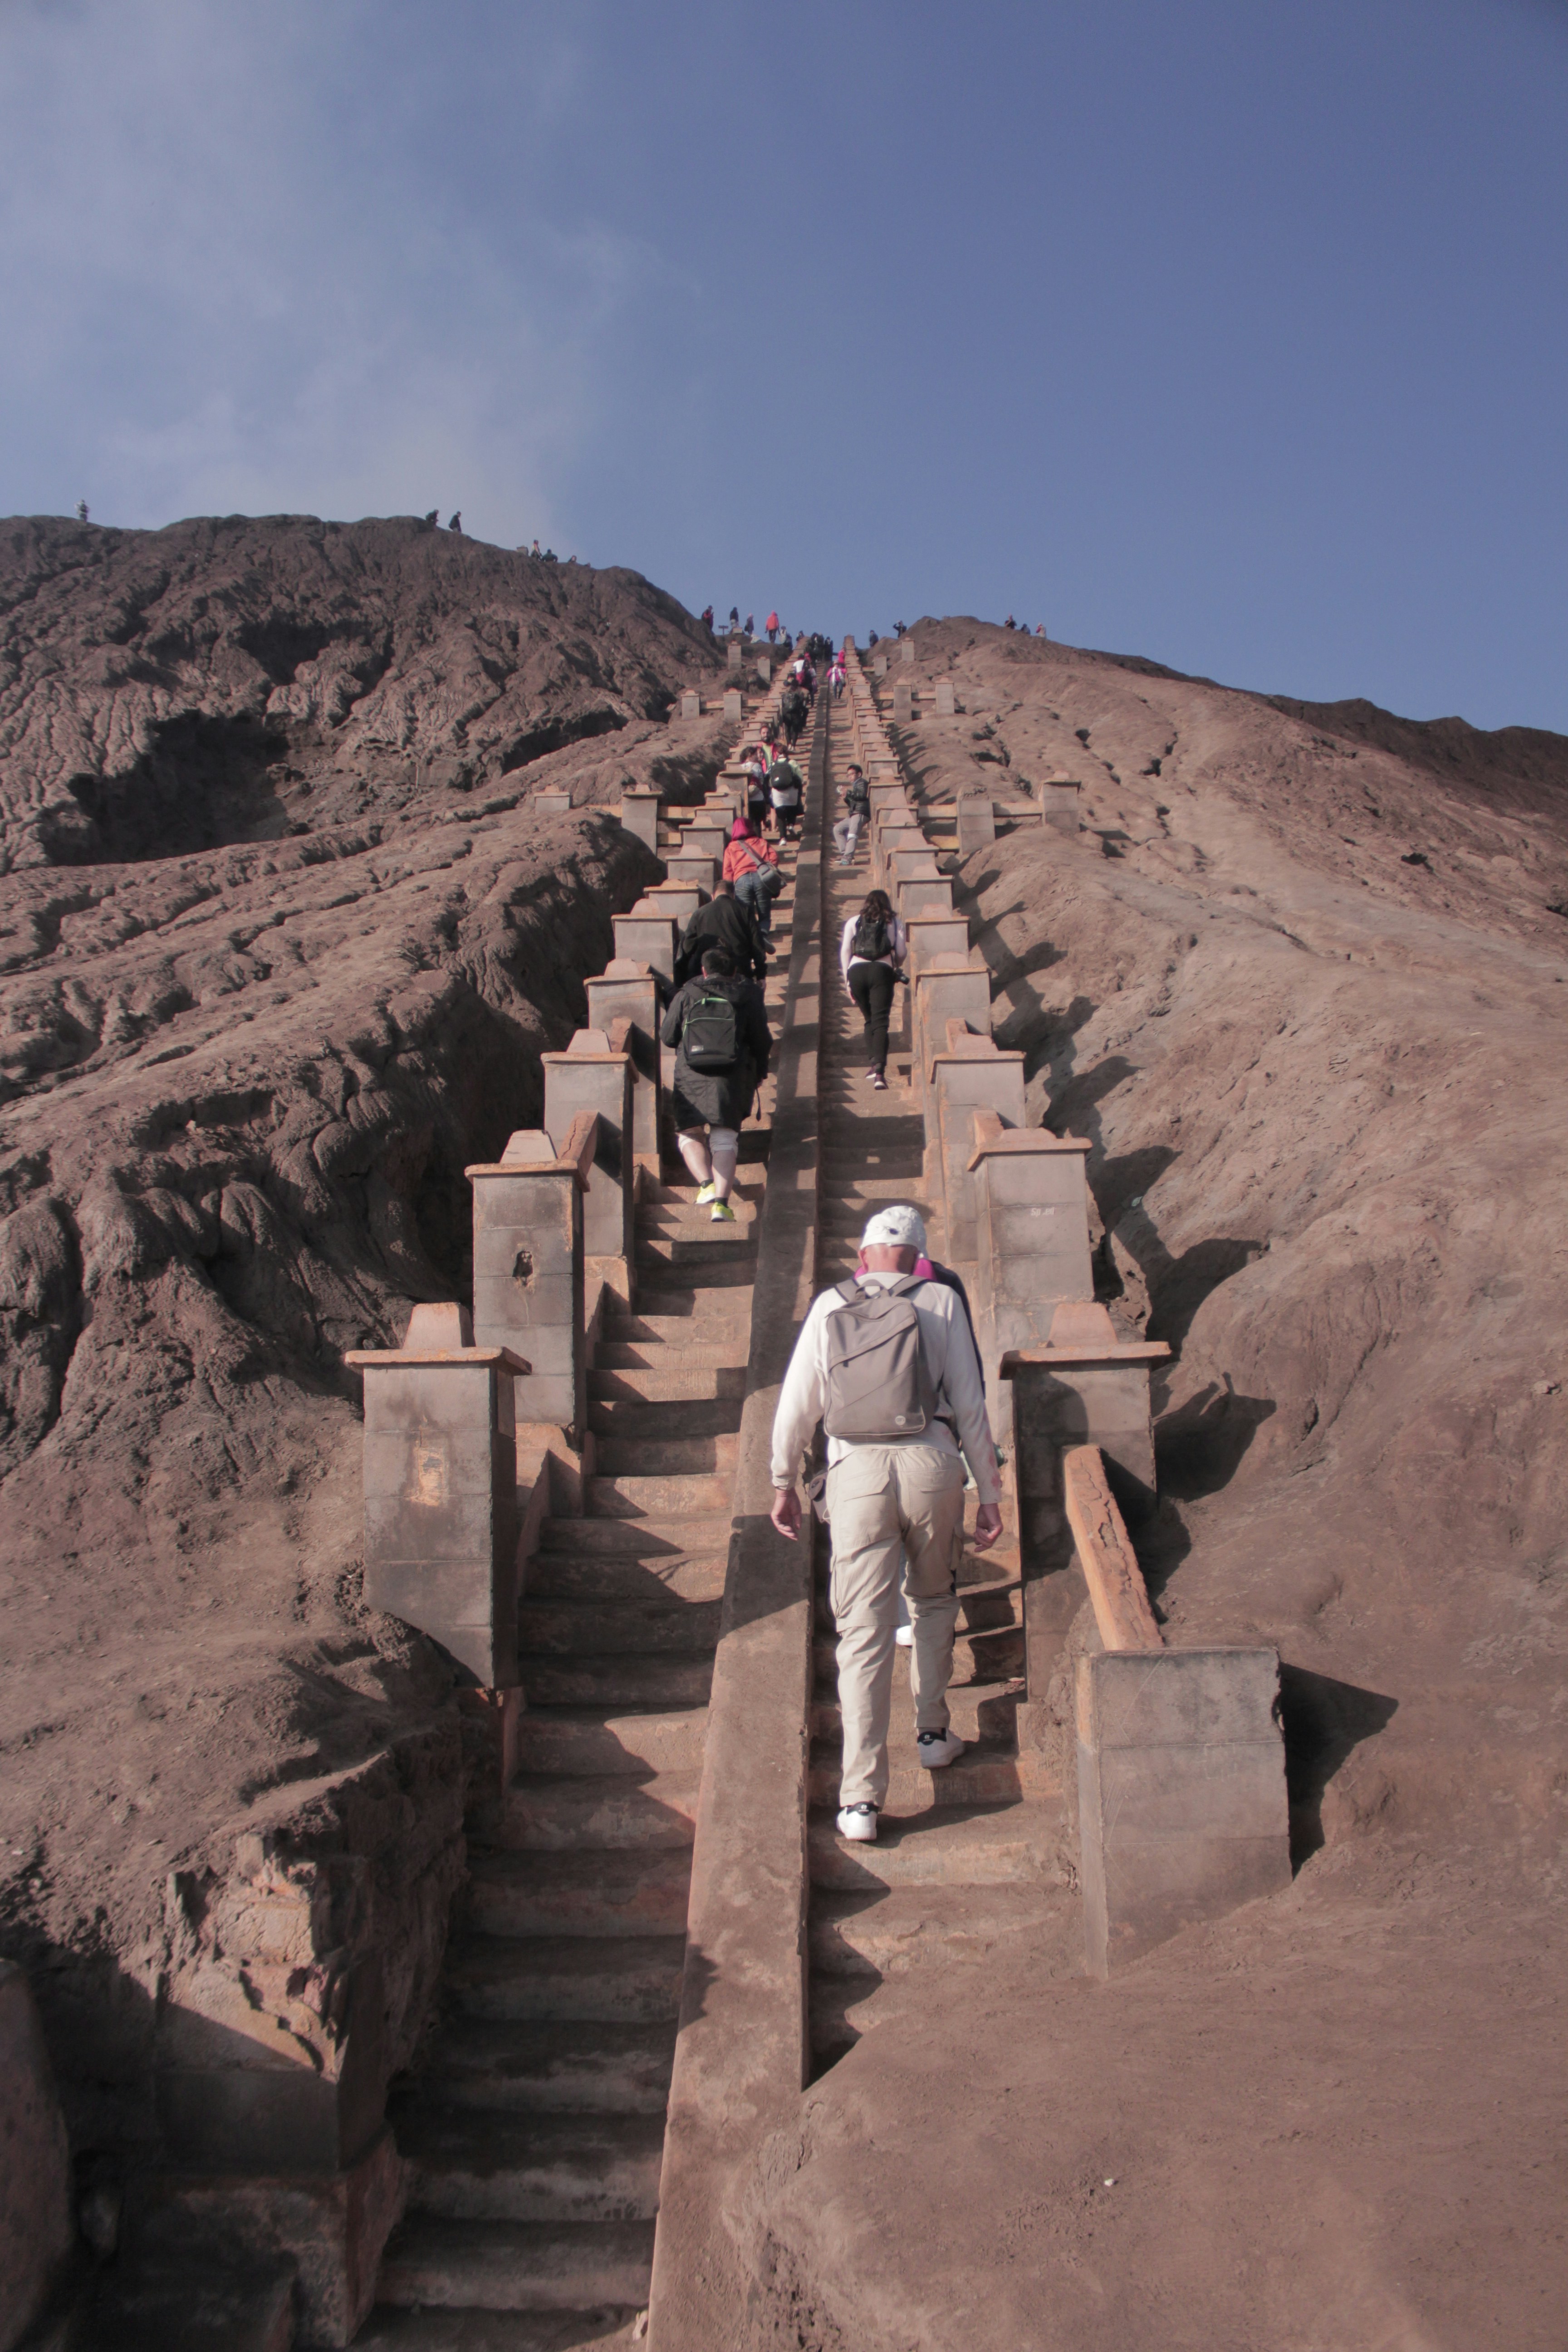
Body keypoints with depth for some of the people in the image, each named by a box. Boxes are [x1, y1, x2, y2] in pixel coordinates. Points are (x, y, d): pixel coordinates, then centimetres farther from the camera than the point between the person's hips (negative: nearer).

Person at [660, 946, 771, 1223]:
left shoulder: (685, 995, 10)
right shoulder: (748, 997, 10)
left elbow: (667, 1037, 14)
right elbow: (762, 1041, 11)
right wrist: (760, 1073, 28)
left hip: (691, 1073, 0)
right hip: (733, 1075, 0)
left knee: (688, 1134, 11)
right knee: (724, 1139, 0)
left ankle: (706, 1184, -13)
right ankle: (721, 1202, -17)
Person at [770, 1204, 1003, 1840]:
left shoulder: (829, 1307, 11)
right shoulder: (940, 1301, 7)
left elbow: (795, 1406, 9)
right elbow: (970, 1404, 3)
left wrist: (783, 1484, 20)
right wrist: (989, 1492, 8)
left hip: (856, 1473, 0)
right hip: (932, 1463, 0)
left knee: (863, 1631, 1)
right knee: (934, 1600, 26)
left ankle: (861, 1798, -1)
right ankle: (933, 1732, 37)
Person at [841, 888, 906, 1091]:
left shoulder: (853, 922, 20)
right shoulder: (895, 923, 17)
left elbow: (845, 951, 11)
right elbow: (902, 953, 8)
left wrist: (848, 982, 13)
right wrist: (895, 967, 30)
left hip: (857, 970, 2)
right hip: (882, 971, -2)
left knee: (869, 1019, 18)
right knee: (880, 1021, -8)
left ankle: (871, 1064, 10)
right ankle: (879, 1070, -23)